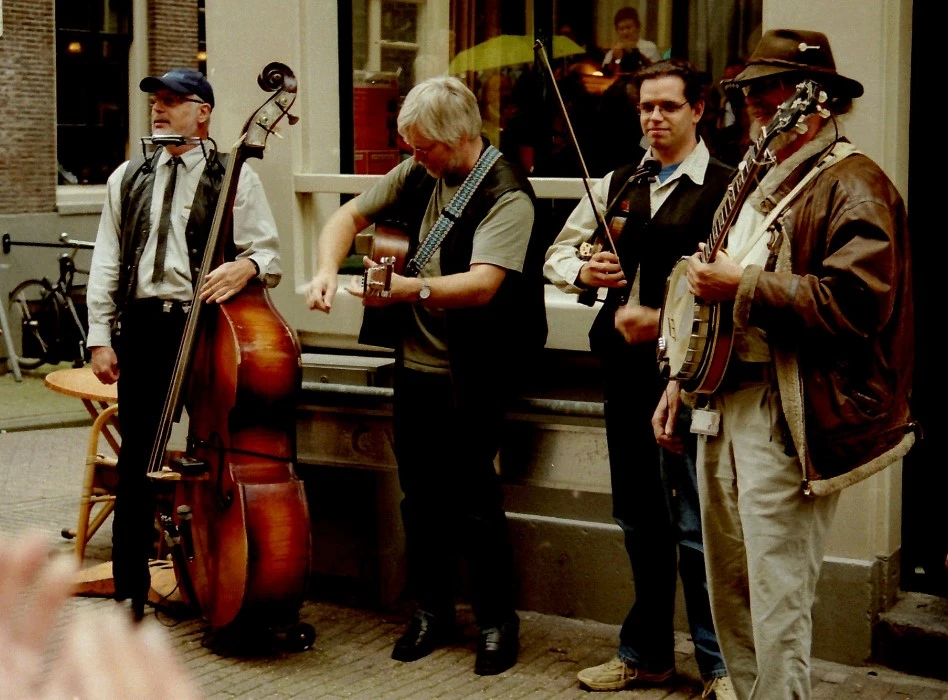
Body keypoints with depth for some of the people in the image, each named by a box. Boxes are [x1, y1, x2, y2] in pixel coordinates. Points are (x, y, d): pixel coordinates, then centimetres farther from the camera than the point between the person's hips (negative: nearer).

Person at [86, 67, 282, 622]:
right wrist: (101, 336, 7)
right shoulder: (128, 179, 15)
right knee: (138, 457, 5)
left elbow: (270, 256, -2)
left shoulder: (236, 180, 2)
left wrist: (246, 267, -25)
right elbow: (106, 264, 14)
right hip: (143, 327, 3)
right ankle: (130, 590, 16)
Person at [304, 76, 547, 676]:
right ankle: (433, 611, 28)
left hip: (472, 379, -6)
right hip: (415, 367, 7)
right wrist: (328, 268, -7)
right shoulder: (417, 175, 7)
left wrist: (415, 288, -43)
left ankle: (499, 621, 15)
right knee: (421, 497, 13)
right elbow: (349, 216, 13)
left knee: (474, 501, -3)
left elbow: (482, 283, -28)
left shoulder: (507, 195, -16)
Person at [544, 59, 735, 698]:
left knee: (692, 524, -4)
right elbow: (557, 253, 19)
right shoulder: (618, 183, 13)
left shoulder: (725, 188, -6)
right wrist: (582, 271, -3)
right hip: (625, 369, 6)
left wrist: (663, 320, -20)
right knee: (638, 518, 15)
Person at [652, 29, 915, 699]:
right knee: (728, 584, 16)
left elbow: (856, 300, -24)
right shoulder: (760, 182, 18)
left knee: (776, 594, -6)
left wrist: (744, 285, -20)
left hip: (790, 420, -9)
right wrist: (683, 379, 21)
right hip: (725, 404, 9)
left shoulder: (853, 185, -10)